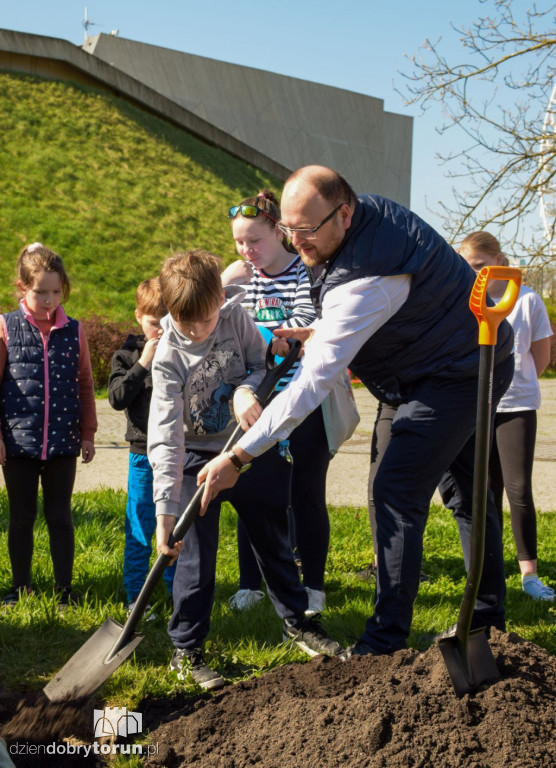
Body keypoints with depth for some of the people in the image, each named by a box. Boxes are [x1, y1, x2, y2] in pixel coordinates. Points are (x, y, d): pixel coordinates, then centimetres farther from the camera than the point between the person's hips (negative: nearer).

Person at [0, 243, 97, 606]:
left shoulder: (74, 331, 3)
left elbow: (85, 386, 8)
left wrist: (88, 433, 8)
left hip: (63, 441, 1)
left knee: (60, 517, 7)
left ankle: (64, 589, 17)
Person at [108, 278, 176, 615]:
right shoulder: (128, 354, 1)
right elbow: (117, 398, -9)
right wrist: (143, 364, -15)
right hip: (145, 453, -1)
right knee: (140, 530, 5)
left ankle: (178, 591, 25)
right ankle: (136, 599, 16)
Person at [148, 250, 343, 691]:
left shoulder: (236, 319, -11)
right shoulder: (169, 356, -18)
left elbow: (265, 365, 1)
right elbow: (165, 435, -22)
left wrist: (247, 389, -25)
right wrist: (165, 508, -29)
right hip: (198, 459, -3)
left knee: (275, 541, 16)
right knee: (196, 558, -3)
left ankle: (297, 621, 35)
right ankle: (186, 650, 12)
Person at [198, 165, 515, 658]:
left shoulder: (363, 282, -34)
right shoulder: (374, 211, -5)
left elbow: (314, 382, -37)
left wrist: (238, 456, -35)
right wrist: (321, 332, 1)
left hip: (456, 375, -11)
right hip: (477, 361, 11)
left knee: (397, 493, -14)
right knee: (469, 488, 20)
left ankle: (386, 641, -10)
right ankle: (488, 617, 35)